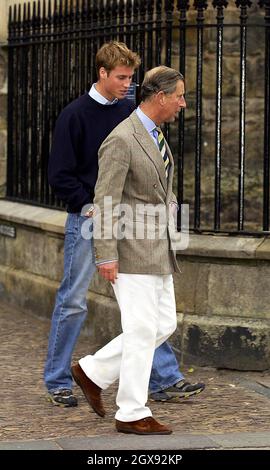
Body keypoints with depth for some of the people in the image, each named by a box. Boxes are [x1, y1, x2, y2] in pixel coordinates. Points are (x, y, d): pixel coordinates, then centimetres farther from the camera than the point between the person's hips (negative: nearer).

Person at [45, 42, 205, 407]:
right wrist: (89, 208, -14)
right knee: (72, 302, 3)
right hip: (86, 221, -5)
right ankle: (57, 382, 15)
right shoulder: (75, 115, -7)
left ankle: (164, 379, 4)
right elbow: (59, 175, -8)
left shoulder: (130, 113, 8)